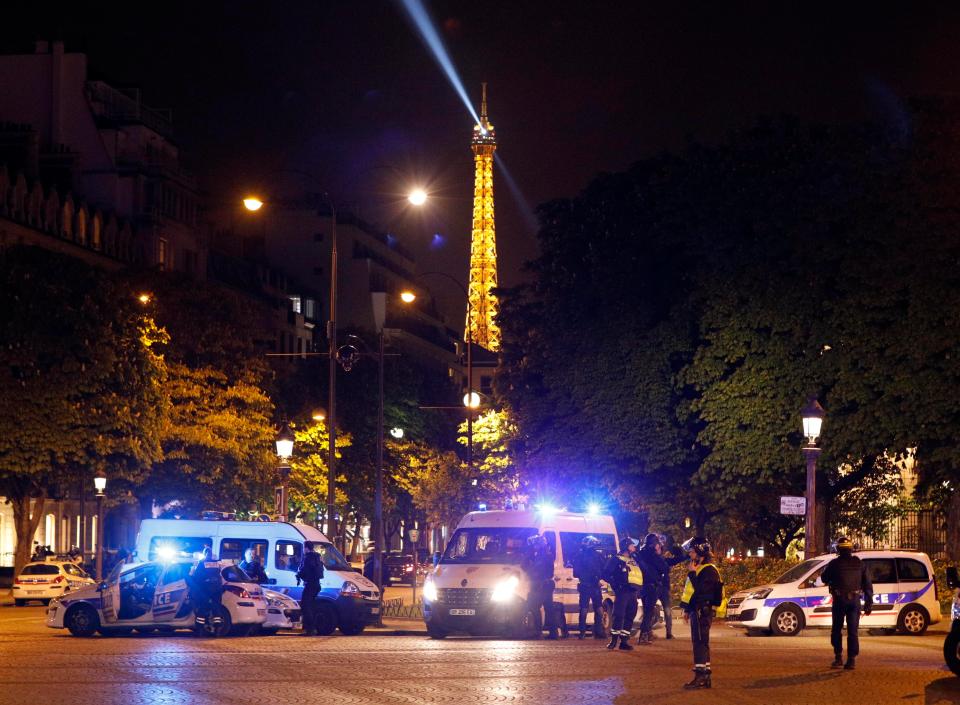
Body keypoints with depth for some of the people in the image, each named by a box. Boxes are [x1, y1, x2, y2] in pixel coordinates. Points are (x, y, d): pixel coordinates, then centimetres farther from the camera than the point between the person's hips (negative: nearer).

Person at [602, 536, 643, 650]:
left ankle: (624, 641, 7)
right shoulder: (616, 559, 1)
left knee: (629, 617, 4)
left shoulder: (634, 560, 21)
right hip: (622, 592, -7)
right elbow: (606, 574, -4)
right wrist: (615, 585, -9)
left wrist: (639, 589, 12)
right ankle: (613, 640, -4)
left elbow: (641, 574, 27)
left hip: (633, 593, 7)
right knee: (618, 615, -10)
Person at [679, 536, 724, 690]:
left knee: (700, 643, -11)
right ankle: (705, 676, 16)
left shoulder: (709, 570, -13)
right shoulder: (699, 568, 18)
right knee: (701, 643, 12)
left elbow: (700, 590, -24)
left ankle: (700, 676, -13)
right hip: (697, 611, 10)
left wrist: (692, 573, -17)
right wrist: (687, 610, 21)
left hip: (703, 612, -10)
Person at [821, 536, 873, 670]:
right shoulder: (859, 564, 5)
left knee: (836, 630, 11)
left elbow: (824, 578, 10)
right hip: (855, 600, 2)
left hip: (839, 600, -2)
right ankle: (851, 660, -2)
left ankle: (838, 658, 6)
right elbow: (867, 585, 5)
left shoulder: (834, 564, -4)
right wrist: (869, 603, 8)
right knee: (853, 631, 4)